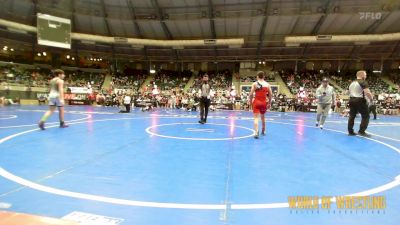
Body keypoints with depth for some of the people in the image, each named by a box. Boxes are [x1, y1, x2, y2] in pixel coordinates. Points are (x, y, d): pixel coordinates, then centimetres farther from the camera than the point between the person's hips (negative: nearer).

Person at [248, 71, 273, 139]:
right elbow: (270, 95, 3)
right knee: (263, 117, 21)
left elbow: (251, 94, -10)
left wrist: (250, 101, 4)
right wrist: (269, 103, 14)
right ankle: (263, 131, 38)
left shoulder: (254, 84, -5)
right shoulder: (267, 84, 2)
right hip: (264, 102, 3)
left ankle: (256, 132, -21)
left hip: (256, 102, -3)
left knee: (256, 117, -4)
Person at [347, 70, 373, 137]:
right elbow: (367, 92, -20)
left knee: (352, 116, 14)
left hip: (352, 100, 8)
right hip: (360, 100, -8)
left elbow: (349, 92, 26)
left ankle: (350, 131, 17)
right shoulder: (363, 82, -9)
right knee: (366, 116, 2)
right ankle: (361, 131, -3)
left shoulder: (352, 83, 16)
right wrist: (371, 98, -4)